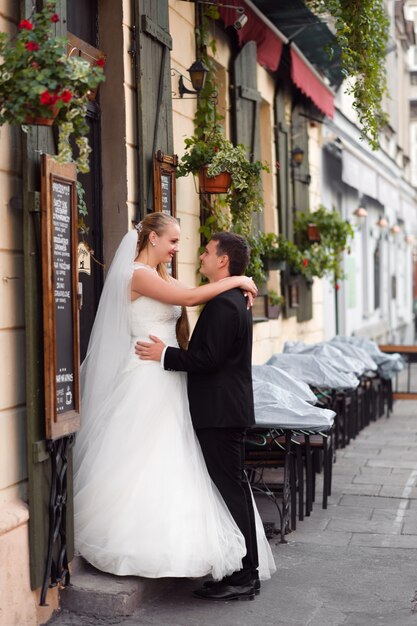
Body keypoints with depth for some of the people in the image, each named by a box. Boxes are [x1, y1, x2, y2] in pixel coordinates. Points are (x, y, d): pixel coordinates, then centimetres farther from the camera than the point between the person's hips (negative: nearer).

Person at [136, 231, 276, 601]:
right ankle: (247, 567, 24)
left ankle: (242, 577, 0)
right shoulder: (235, 300, 16)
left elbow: (207, 359, -22)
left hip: (220, 412, -11)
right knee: (236, 487, 15)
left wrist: (165, 355, -13)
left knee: (230, 490, -6)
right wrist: (172, 353, 18)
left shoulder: (222, 304, -18)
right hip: (229, 408, 11)